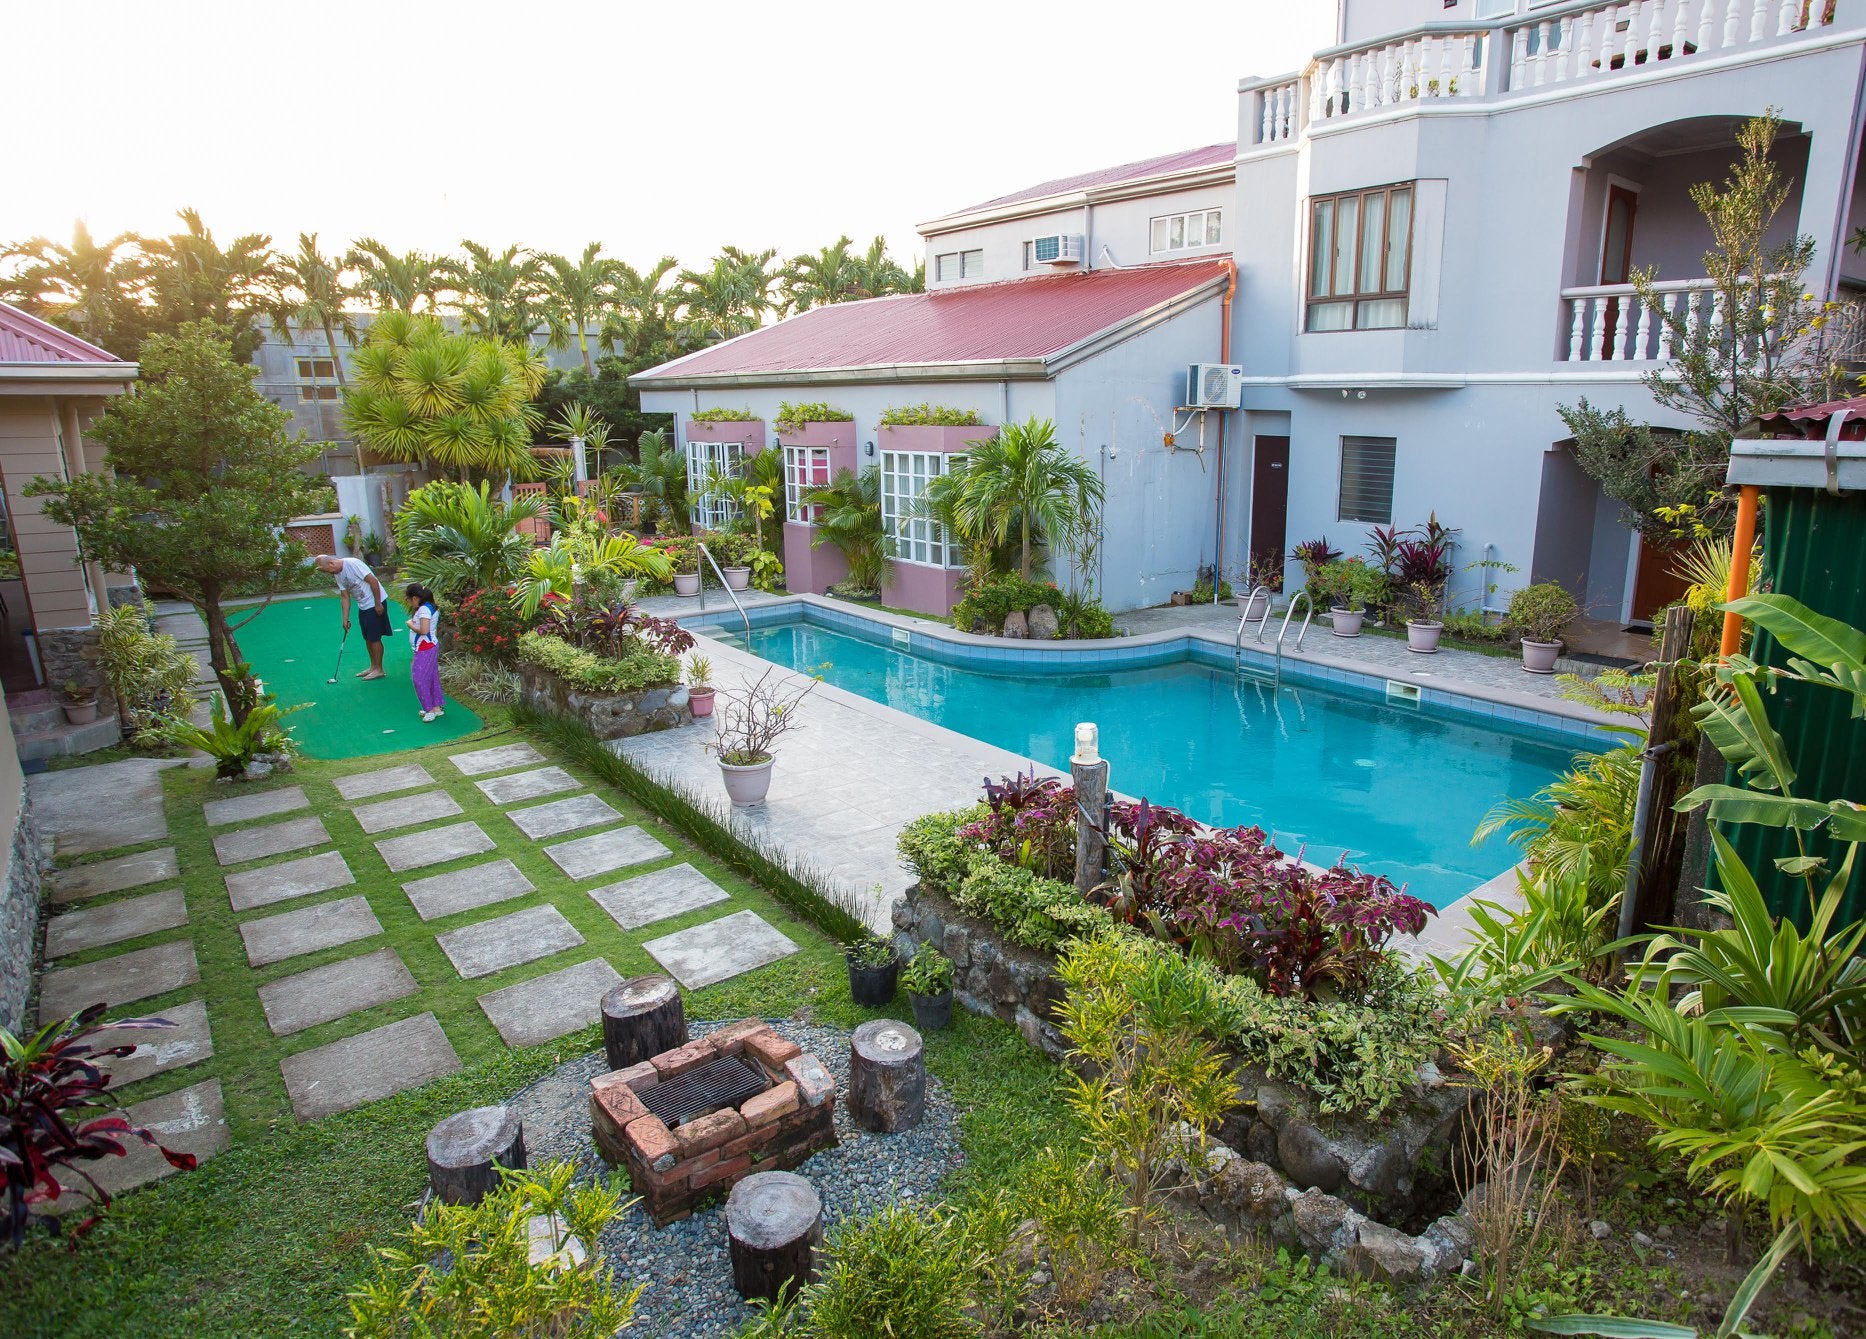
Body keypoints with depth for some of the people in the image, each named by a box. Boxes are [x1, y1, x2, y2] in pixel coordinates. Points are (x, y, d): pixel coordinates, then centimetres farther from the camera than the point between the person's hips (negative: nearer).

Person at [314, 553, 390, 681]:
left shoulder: (353, 564, -20)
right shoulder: (338, 574, 7)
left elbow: (373, 581, -22)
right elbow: (345, 597, 10)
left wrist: (378, 604, -20)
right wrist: (345, 619, 5)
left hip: (375, 604, -9)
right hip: (363, 606, 9)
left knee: (374, 638, -3)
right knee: (367, 638, 13)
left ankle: (378, 669, 5)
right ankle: (373, 666, 23)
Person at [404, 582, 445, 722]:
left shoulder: (424, 609, -18)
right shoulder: (431, 606, 12)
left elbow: (423, 630, -25)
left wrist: (411, 625, -10)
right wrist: (414, 622, 7)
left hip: (425, 649, -10)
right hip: (432, 647, 10)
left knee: (419, 678, -6)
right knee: (432, 678, 14)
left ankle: (430, 709, -3)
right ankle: (437, 707, 20)